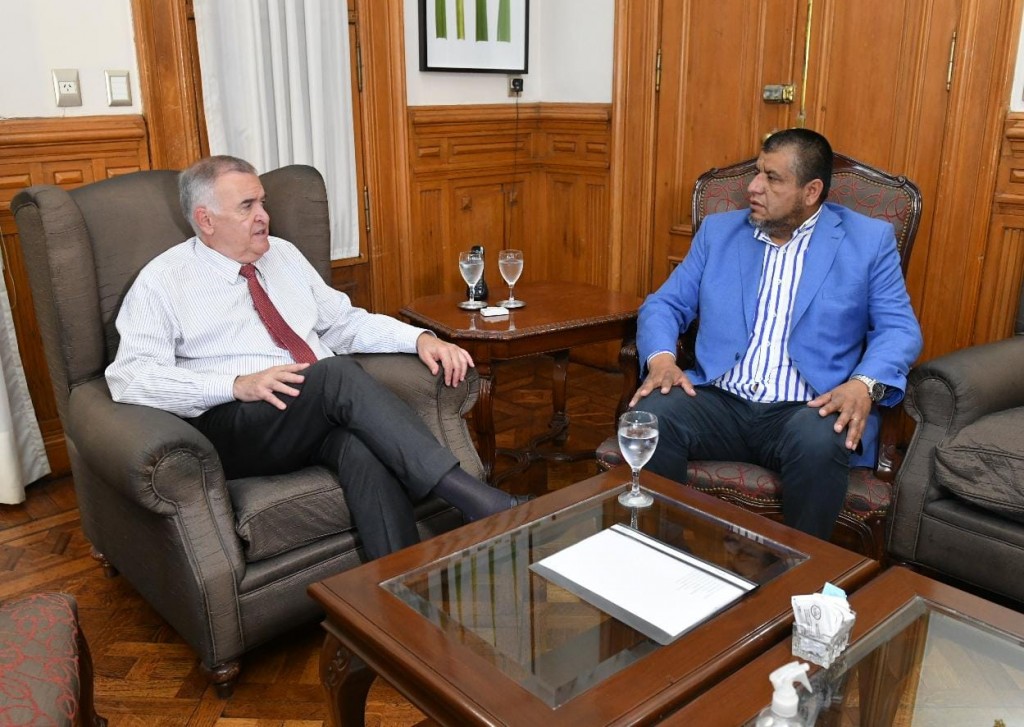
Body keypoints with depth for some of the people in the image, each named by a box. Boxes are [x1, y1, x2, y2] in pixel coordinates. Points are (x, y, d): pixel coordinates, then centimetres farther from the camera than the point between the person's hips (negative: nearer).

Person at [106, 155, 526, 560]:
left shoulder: (283, 254, 20)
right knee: (339, 372, -33)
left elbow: (342, 321, 21)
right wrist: (237, 384, -21)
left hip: (330, 414, 5)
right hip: (238, 425, -4)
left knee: (365, 446, -33)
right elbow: (129, 376, -7)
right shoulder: (163, 281, 4)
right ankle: (471, 497, -35)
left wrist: (419, 338, 3)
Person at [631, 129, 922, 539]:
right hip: (718, 402, 2)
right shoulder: (718, 230, 16)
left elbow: (899, 327, 4)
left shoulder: (868, 240, 9)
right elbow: (664, 304, 13)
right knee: (648, 417, -29)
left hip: (805, 412, -1)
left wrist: (865, 384, -18)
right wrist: (661, 358, -9)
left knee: (819, 442, -36)